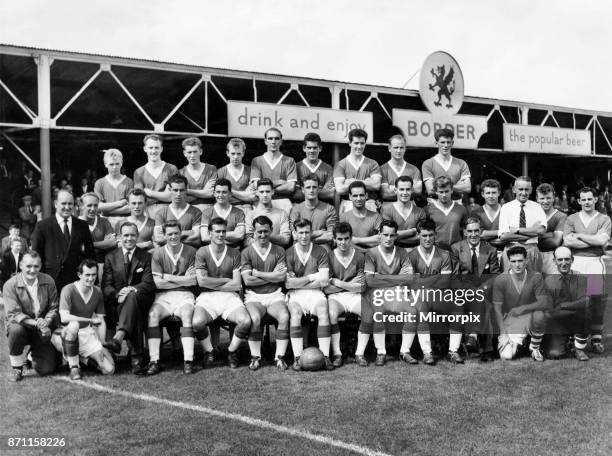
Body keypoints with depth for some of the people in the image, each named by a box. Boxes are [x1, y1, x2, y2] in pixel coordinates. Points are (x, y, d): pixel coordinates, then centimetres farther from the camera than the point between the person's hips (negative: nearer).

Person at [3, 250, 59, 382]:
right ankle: (16, 367, -13)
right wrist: (35, 323, -32)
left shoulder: (48, 281, -5)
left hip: (42, 331, 2)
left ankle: (34, 356, 32)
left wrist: (46, 322, -21)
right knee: (15, 329, -39)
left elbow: (53, 308, 0)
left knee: (47, 370, -7)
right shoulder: (10, 285, -13)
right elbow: (13, 314, -19)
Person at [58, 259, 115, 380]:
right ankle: (74, 367, -22)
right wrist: (91, 320, -21)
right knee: (73, 325, -41)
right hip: (68, 334, -4)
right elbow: (64, 317, -26)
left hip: (88, 334, 4)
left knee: (109, 370, -13)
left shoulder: (97, 292, 4)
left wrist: (102, 346, -4)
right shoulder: (68, 290, -12)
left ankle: (83, 358, 17)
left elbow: (101, 321, 6)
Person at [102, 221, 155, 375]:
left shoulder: (146, 256, 11)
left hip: (141, 300, -1)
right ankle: (137, 359, -42)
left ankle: (118, 338, -56)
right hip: (118, 304, 1)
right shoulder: (110, 257, 15)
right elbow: (106, 286, 6)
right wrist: (118, 293, -17)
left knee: (132, 296, -38)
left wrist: (132, 290, -22)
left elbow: (149, 284, -1)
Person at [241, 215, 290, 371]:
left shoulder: (279, 251, 9)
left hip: (275, 295, 1)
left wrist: (257, 273, -5)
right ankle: (255, 357, -13)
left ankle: (280, 357, -16)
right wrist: (272, 276, -5)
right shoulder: (247, 252, 5)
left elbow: (282, 277, -3)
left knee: (284, 316, -28)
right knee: (255, 318, -31)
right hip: (254, 296, -1)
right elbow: (247, 280, -6)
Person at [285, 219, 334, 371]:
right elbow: (288, 283, -6)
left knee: (323, 312, -29)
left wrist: (298, 282, -4)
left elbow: (324, 281, -3)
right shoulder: (288, 253, 3)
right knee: (295, 314, -31)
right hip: (295, 295, -1)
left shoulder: (320, 251, 6)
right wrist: (312, 277, -3)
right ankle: (297, 357, -28)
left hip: (315, 292, 1)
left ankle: (325, 356, -27)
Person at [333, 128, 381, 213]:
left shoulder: (372, 164, 12)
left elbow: (376, 185, -4)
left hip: (369, 206, 1)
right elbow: (340, 189, -7)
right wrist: (366, 183, -4)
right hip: (348, 206, -1)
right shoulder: (340, 165, 7)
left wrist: (354, 181, -5)